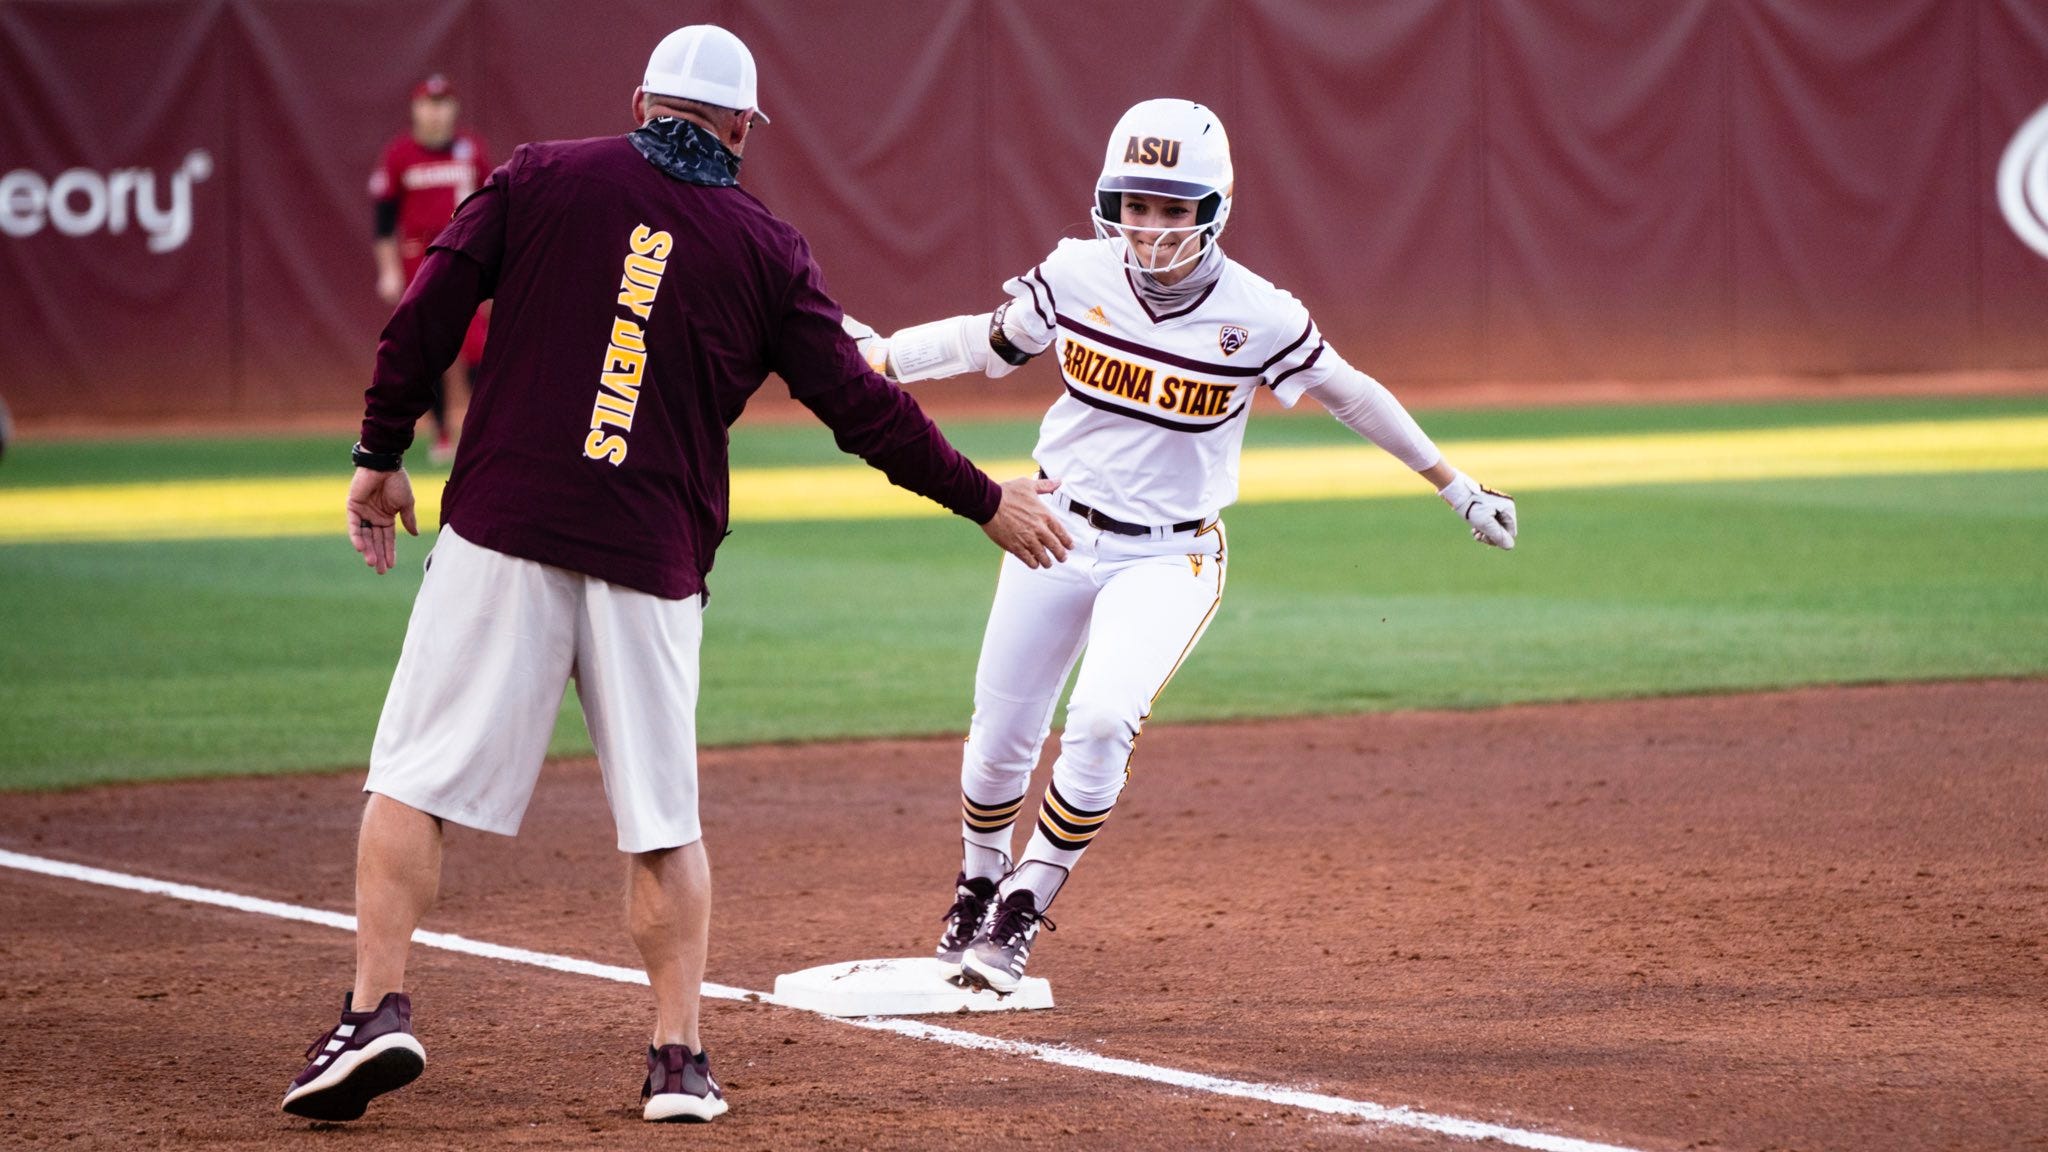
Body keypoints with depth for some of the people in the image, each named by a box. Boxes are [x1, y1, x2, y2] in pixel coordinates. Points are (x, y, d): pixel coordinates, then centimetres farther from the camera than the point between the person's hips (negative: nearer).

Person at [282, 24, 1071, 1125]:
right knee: (662, 817, 9)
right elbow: (860, 404, 8)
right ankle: (679, 1058, 5)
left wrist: (382, 455, 9)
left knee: (417, 775, 3)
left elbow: (426, 315, 0)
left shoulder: (540, 178, 7)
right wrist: (988, 502, 17)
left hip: (503, 535, -1)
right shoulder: (765, 249, 7)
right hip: (652, 560, 1)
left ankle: (377, 1010, -8)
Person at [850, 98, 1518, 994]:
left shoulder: (1256, 318, -15)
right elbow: (989, 341, 6)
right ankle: (979, 884, 38)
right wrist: (876, 357, -6)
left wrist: (1454, 486, 3)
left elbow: (1350, 394, -2)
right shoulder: (1076, 276, -9)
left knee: (1103, 719, -24)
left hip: (1170, 557, -3)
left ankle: (1025, 910, -6)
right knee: (1000, 738, 7)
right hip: (1057, 533, 3)